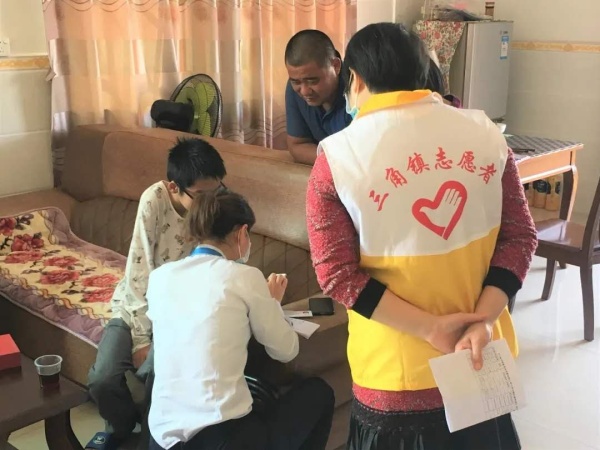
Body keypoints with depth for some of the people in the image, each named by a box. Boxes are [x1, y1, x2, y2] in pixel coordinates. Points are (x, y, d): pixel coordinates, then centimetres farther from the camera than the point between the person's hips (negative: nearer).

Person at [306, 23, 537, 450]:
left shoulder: (337, 157, -11)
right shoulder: (485, 133, -3)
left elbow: (337, 273, -14)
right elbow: (520, 236, -4)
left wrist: (430, 328, -13)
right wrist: (483, 320, -10)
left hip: (400, 370, -3)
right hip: (481, 357, 3)